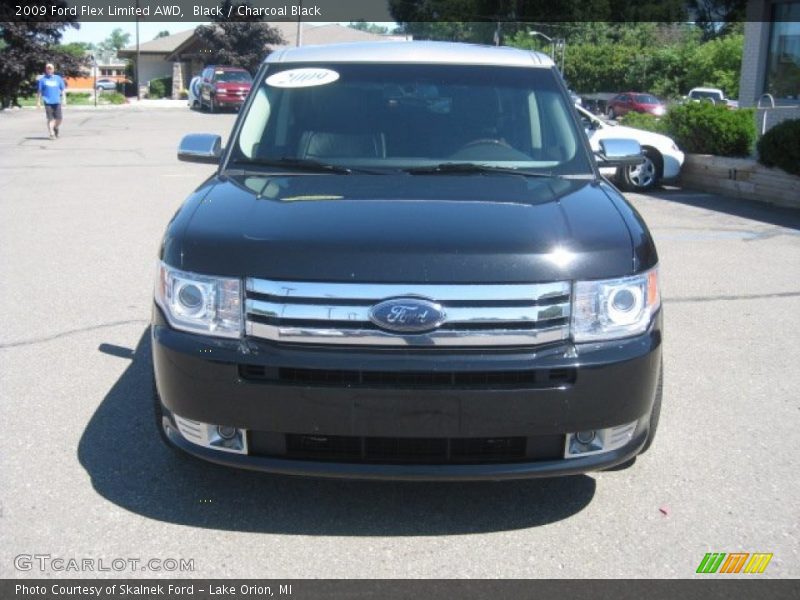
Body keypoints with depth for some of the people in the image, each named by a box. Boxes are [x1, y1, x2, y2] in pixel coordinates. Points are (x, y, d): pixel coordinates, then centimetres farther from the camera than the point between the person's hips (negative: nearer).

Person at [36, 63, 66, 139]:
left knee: (59, 118, -1)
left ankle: (55, 128, 27)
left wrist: (64, 99, 2)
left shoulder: (58, 78, 12)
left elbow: (63, 90, 13)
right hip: (48, 102, -2)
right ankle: (51, 133, -5)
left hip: (57, 102, 2)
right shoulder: (42, 79, 7)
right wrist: (38, 101, 5)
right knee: (50, 118, -7)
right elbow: (39, 91, 9)